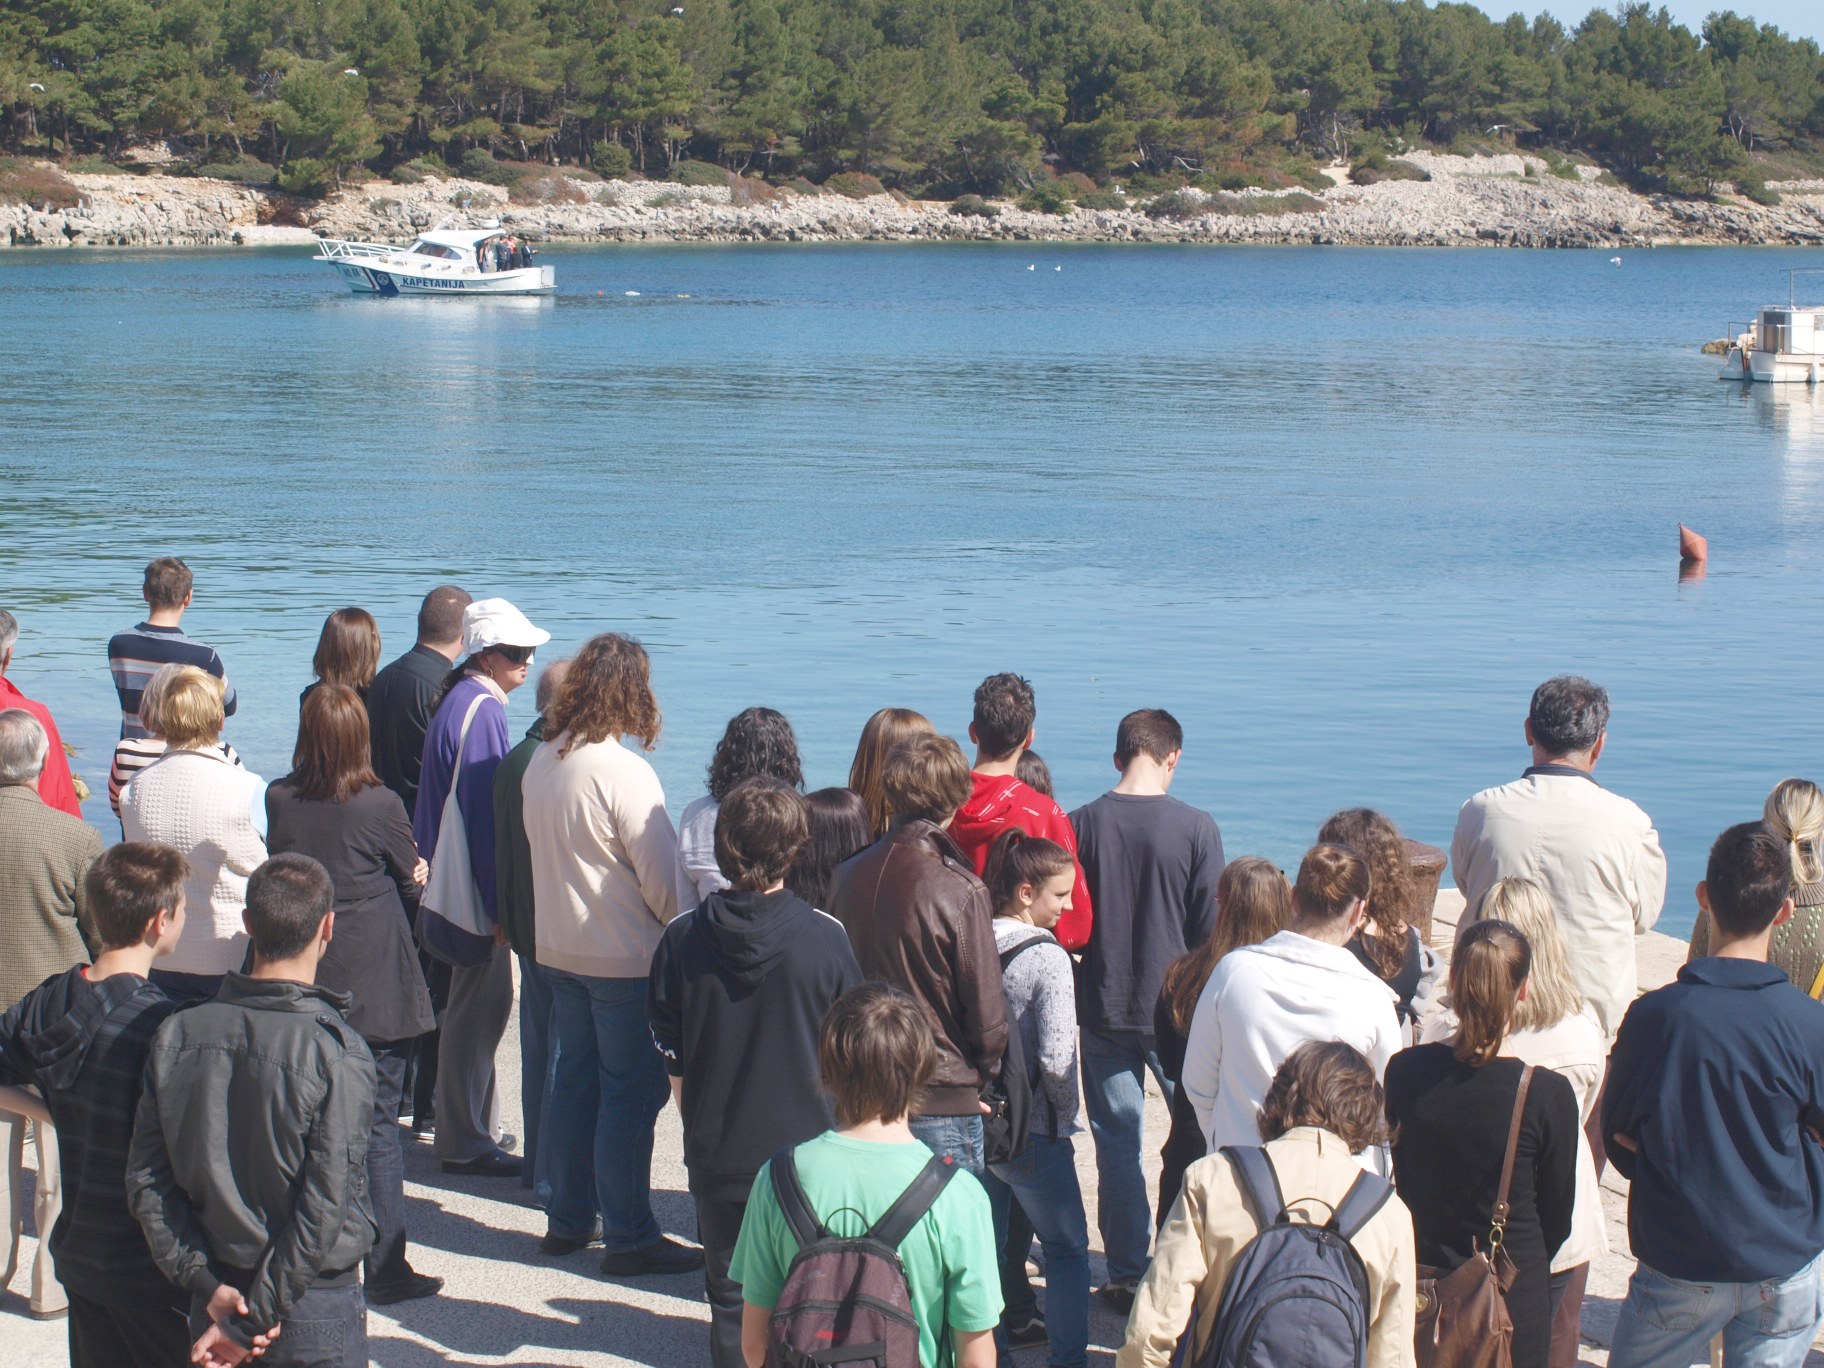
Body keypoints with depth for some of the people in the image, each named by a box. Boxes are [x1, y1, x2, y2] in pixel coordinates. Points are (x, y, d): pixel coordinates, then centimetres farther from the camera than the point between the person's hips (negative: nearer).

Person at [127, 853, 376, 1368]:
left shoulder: (176, 1035, -5)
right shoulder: (337, 1054, -18)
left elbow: (146, 1181, -4)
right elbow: (325, 1208, -20)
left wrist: (206, 1285, -4)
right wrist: (253, 1321, -13)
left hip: (218, 1296, 4)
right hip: (317, 1304, -4)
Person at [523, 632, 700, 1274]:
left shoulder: (542, 760, 3)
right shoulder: (624, 773, -21)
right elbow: (663, 876, -17)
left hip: (558, 947, 8)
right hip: (625, 956, -8)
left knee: (574, 1077, 17)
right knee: (631, 1091, 0)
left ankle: (567, 1219, 25)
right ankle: (628, 1236, 5)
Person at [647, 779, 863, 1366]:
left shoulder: (681, 939, -8)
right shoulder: (825, 938, -12)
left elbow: (673, 1063, 0)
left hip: (717, 1156, 1)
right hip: (808, 1147, -1)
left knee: (731, 1301, 13)